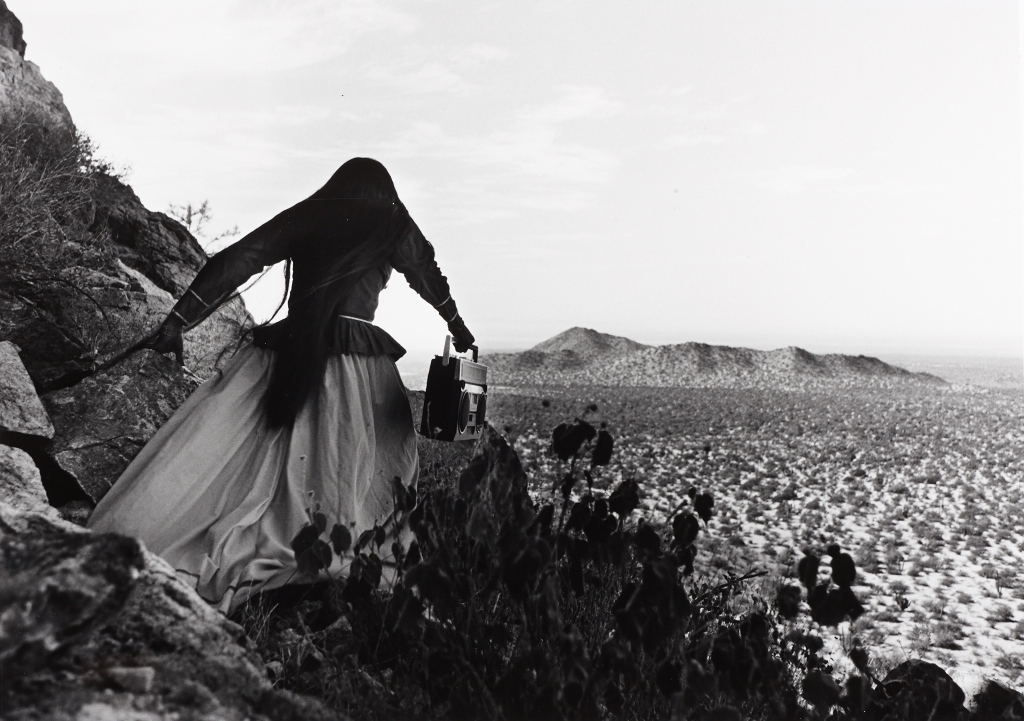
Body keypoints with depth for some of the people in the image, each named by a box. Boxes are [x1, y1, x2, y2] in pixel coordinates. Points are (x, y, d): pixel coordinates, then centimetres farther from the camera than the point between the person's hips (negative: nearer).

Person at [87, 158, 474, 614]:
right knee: (350, 473, 1)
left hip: (287, 354, 2)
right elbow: (429, 278, 26)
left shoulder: (304, 216, 14)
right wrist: (456, 324, 42)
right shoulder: (393, 226, 12)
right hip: (357, 361, -1)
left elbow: (236, 261, 6)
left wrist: (179, 320, 6)